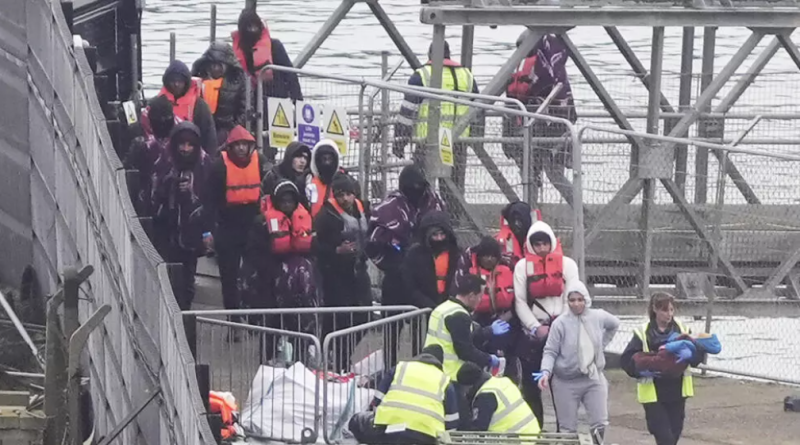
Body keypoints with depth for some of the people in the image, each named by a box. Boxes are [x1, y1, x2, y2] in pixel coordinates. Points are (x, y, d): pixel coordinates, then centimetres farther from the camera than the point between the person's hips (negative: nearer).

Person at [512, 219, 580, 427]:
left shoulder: (567, 264, 3)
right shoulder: (522, 266, 5)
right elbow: (520, 302, 1)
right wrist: (536, 327, -11)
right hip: (532, 333, 1)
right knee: (531, 384, 3)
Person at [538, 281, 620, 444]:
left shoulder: (599, 317, -1)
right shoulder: (560, 323, -12)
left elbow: (615, 324, 22)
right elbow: (550, 351, -12)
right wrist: (546, 372, -27)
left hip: (594, 379, 3)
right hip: (566, 382, -3)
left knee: (600, 424, -2)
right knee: (567, 429, 3)